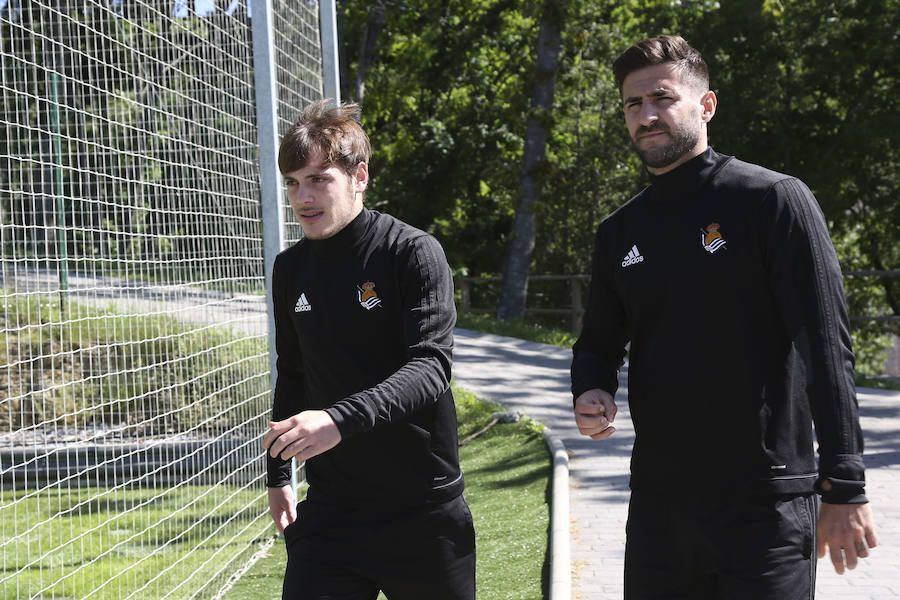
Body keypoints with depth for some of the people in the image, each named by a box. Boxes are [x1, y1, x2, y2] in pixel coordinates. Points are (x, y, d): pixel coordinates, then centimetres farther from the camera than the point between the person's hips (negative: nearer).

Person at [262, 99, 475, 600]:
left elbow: (432, 366, -22)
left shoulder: (413, 252, -10)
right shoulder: (291, 269, 8)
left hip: (424, 512, -4)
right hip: (330, 510, 4)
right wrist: (278, 475, 22)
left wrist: (341, 419, -36)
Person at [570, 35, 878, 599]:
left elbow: (826, 347, -10)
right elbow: (600, 341, 22)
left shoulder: (774, 201, -6)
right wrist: (591, 393, -3)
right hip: (657, 503, 5)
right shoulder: (620, 232, 12)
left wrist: (845, 489, -16)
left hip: (767, 505, -5)